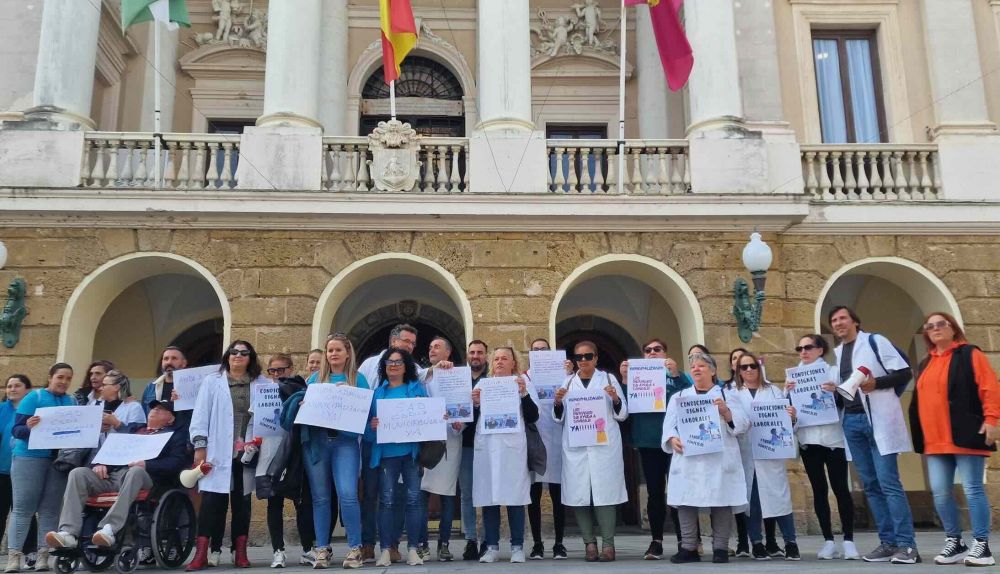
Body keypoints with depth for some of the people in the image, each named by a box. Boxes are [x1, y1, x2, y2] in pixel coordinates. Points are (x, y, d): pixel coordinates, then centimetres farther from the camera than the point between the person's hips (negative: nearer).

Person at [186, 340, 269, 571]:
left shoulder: (262, 384, 9)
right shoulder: (212, 381, 8)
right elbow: (201, 414, 4)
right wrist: (199, 446, -4)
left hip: (247, 452, 1)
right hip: (218, 451, -1)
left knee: (242, 500, 8)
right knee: (213, 499, -4)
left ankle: (240, 552, 15)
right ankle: (202, 553, -1)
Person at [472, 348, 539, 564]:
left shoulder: (523, 382, 8)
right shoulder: (482, 383, 15)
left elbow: (533, 417, 1)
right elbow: (473, 418, 13)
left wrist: (524, 394, -11)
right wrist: (475, 404, -6)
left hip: (513, 447, -2)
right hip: (486, 447, 2)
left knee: (514, 496, -2)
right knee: (488, 496, 1)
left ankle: (517, 546, 6)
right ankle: (492, 547, 8)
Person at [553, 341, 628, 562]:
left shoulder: (608, 378, 8)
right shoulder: (568, 383, 12)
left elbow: (622, 414, 6)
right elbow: (559, 418, 12)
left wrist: (616, 399, -13)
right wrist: (557, 402, -8)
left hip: (604, 446, -2)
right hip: (575, 447, 2)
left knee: (604, 492, -7)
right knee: (579, 494, -2)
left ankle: (608, 544, 0)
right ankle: (590, 544, 7)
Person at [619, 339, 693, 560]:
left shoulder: (676, 375, 8)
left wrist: (676, 373, -18)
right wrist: (624, 380, -9)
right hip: (648, 441, 2)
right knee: (654, 492, 6)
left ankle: (683, 541, 5)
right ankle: (656, 541, 12)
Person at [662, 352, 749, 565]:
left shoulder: (726, 395, 13)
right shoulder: (679, 397, 18)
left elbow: (743, 424, 3)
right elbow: (669, 425, 9)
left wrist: (726, 411, -14)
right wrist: (673, 439, -11)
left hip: (719, 458, -2)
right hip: (687, 459, 2)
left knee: (721, 503, -4)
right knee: (686, 502, -3)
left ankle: (721, 548, 6)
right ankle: (689, 548, 5)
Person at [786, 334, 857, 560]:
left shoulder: (833, 371, 2)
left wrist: (836, 392, -21)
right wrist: (787, 392, -10)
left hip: (833, 438, -3)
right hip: (808, 440, 3)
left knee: (841, 489, -2)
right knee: (819, 490, 6)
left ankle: (848, 541, 4)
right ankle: (828, 541, 11)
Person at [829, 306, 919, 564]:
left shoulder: (874, 341, 0)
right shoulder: (836, 353, 17)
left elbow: (904, 373, -6)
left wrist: (875, 383, -19)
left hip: (878, 420, -6)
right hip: (851, 421, 6)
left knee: (888, 482, -10)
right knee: (871, 485, 6)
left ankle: (907, 544, -5)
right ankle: (888, 542, 11)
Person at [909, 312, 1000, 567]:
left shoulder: (969, 354, 1)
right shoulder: (925, 364, 20)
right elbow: (920, 401, 20)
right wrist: (919, 436, 15)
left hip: (966, 436, -6)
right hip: (935, 440, 6)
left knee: (972, 490, -3)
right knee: (940, 492, 3)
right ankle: (954, 542, 14)